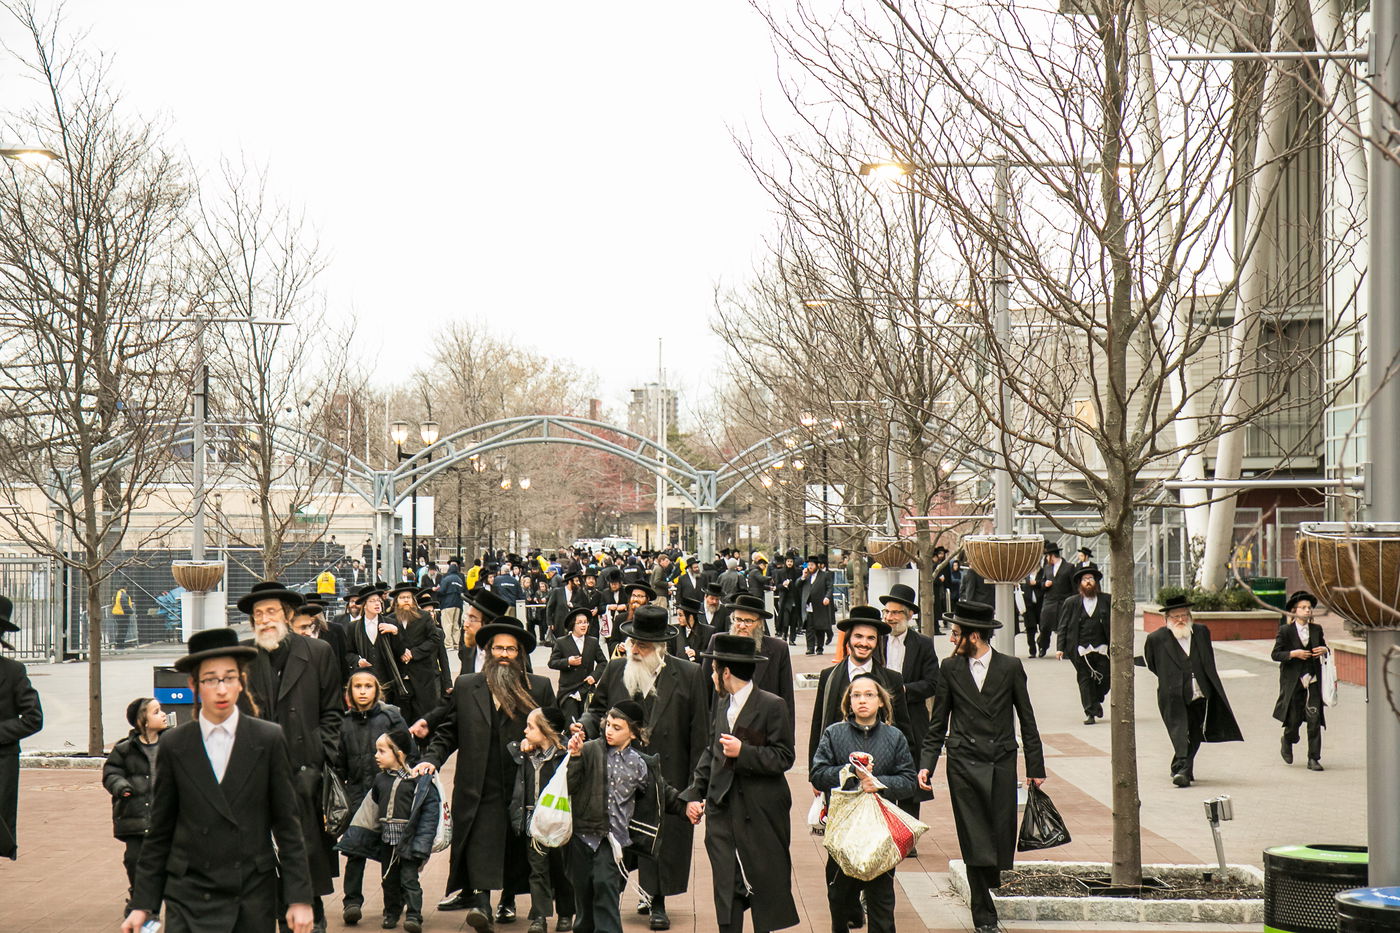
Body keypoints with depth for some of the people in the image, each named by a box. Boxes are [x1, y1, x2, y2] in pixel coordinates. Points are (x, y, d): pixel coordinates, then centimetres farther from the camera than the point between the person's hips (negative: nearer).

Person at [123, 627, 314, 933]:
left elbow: (288, 824, 3)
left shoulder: (270, 739, 2)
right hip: (189, 898, 0)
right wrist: (143, 904, 6)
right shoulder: (174, 745, 4)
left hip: (254, 898, 0)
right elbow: (159, 831, 9)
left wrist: (300, 898, -2)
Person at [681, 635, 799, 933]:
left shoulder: (772, 706, -9)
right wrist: (694, 794, 12)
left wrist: (743, 751, -21)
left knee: (766, 881, 4)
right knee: (725, 884, 3)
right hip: (722, 808, 6)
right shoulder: (722, 704, 12)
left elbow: (784, 758, -12)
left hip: (761, 812, -6)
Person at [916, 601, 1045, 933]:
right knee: (974, 841, -3)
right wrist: (926, 764, 0)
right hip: (964, 764, 0)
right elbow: (938, 723, 10)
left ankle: (988, 884, 31)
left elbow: (1026, 720, 6)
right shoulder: (950, 668, 5)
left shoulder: (1010, 667, 1)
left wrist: (1035, 767, 4)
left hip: (1002, 763, 0)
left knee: (1001, 836, 0)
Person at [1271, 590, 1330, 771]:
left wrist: (1325, 650, -2)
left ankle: (1313, 759, 2)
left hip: (1313, 680, 3)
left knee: (1314, 719, -4)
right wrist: (1293, 654, -18)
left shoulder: (1316, 629, 9)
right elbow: (1275, 654, -4)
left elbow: (1324, 648, 21)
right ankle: (1287, 743, 34)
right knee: (1294, 719, 1)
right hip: (1293, 680, -3)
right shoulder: (1285, 630, -2)